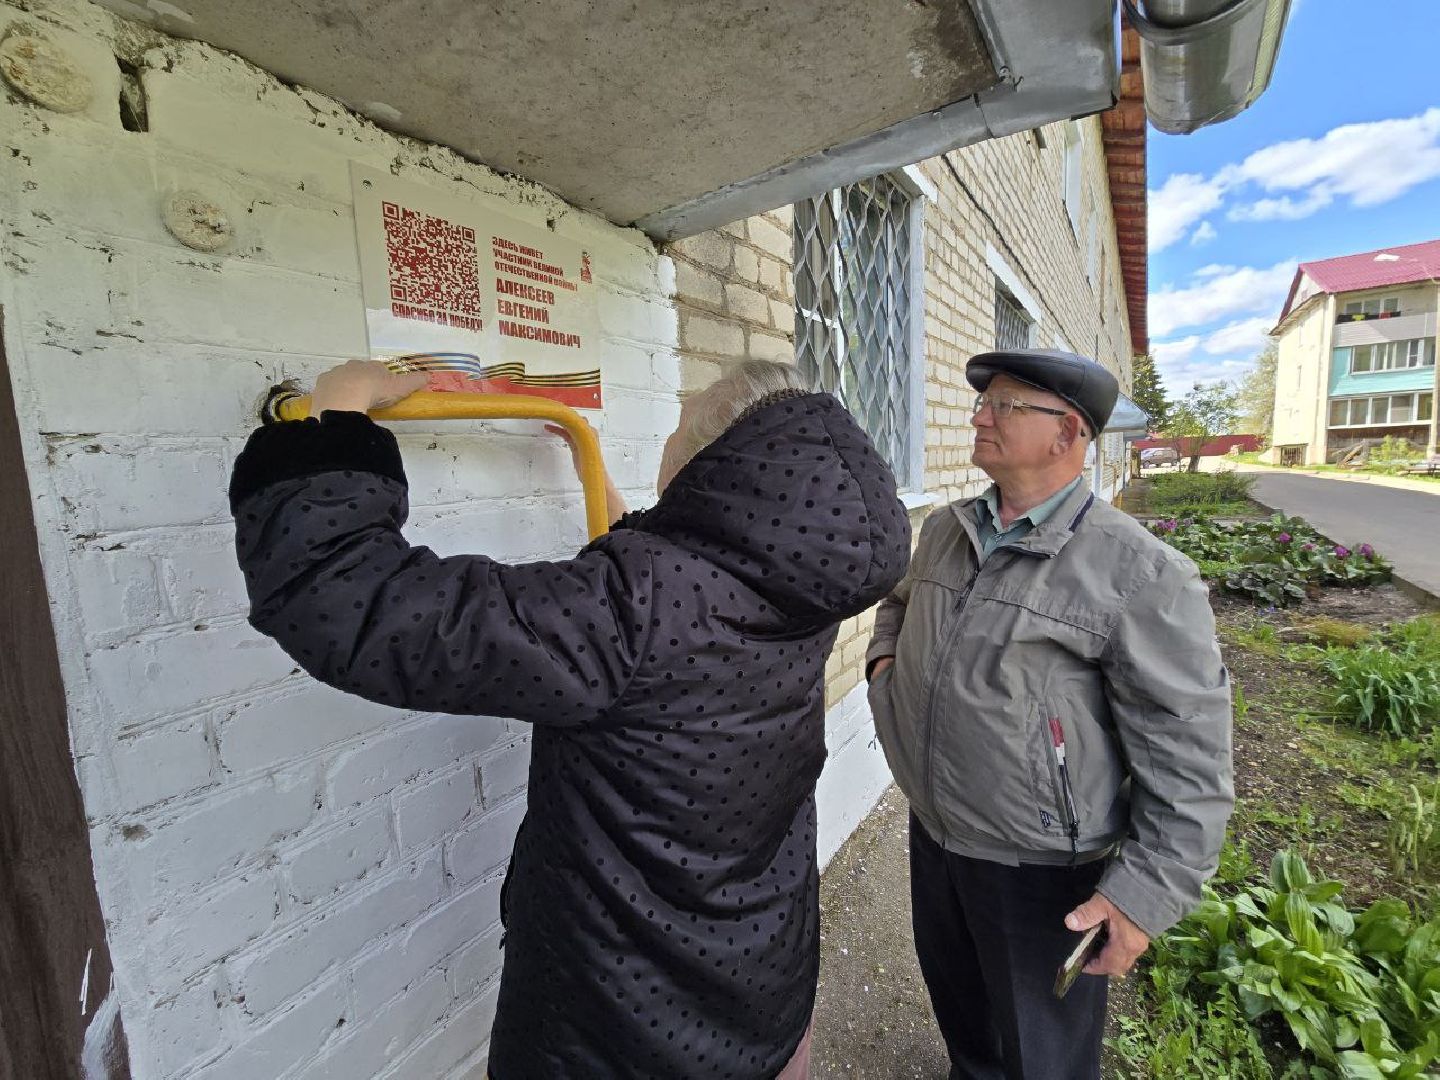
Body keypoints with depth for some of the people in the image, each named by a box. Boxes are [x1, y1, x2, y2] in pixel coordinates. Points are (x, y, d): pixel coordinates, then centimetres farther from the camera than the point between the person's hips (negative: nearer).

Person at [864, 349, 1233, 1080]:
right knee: (958, 1006, 31)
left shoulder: (1137, 574, -20)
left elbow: (1186, 756, -17)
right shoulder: (943, 530, 0)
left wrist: (1150, 890, -17)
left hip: (1040, 867, -5)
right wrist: (885, 656, 1)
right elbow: (901, 600, 19)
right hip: (931, 832, 6)